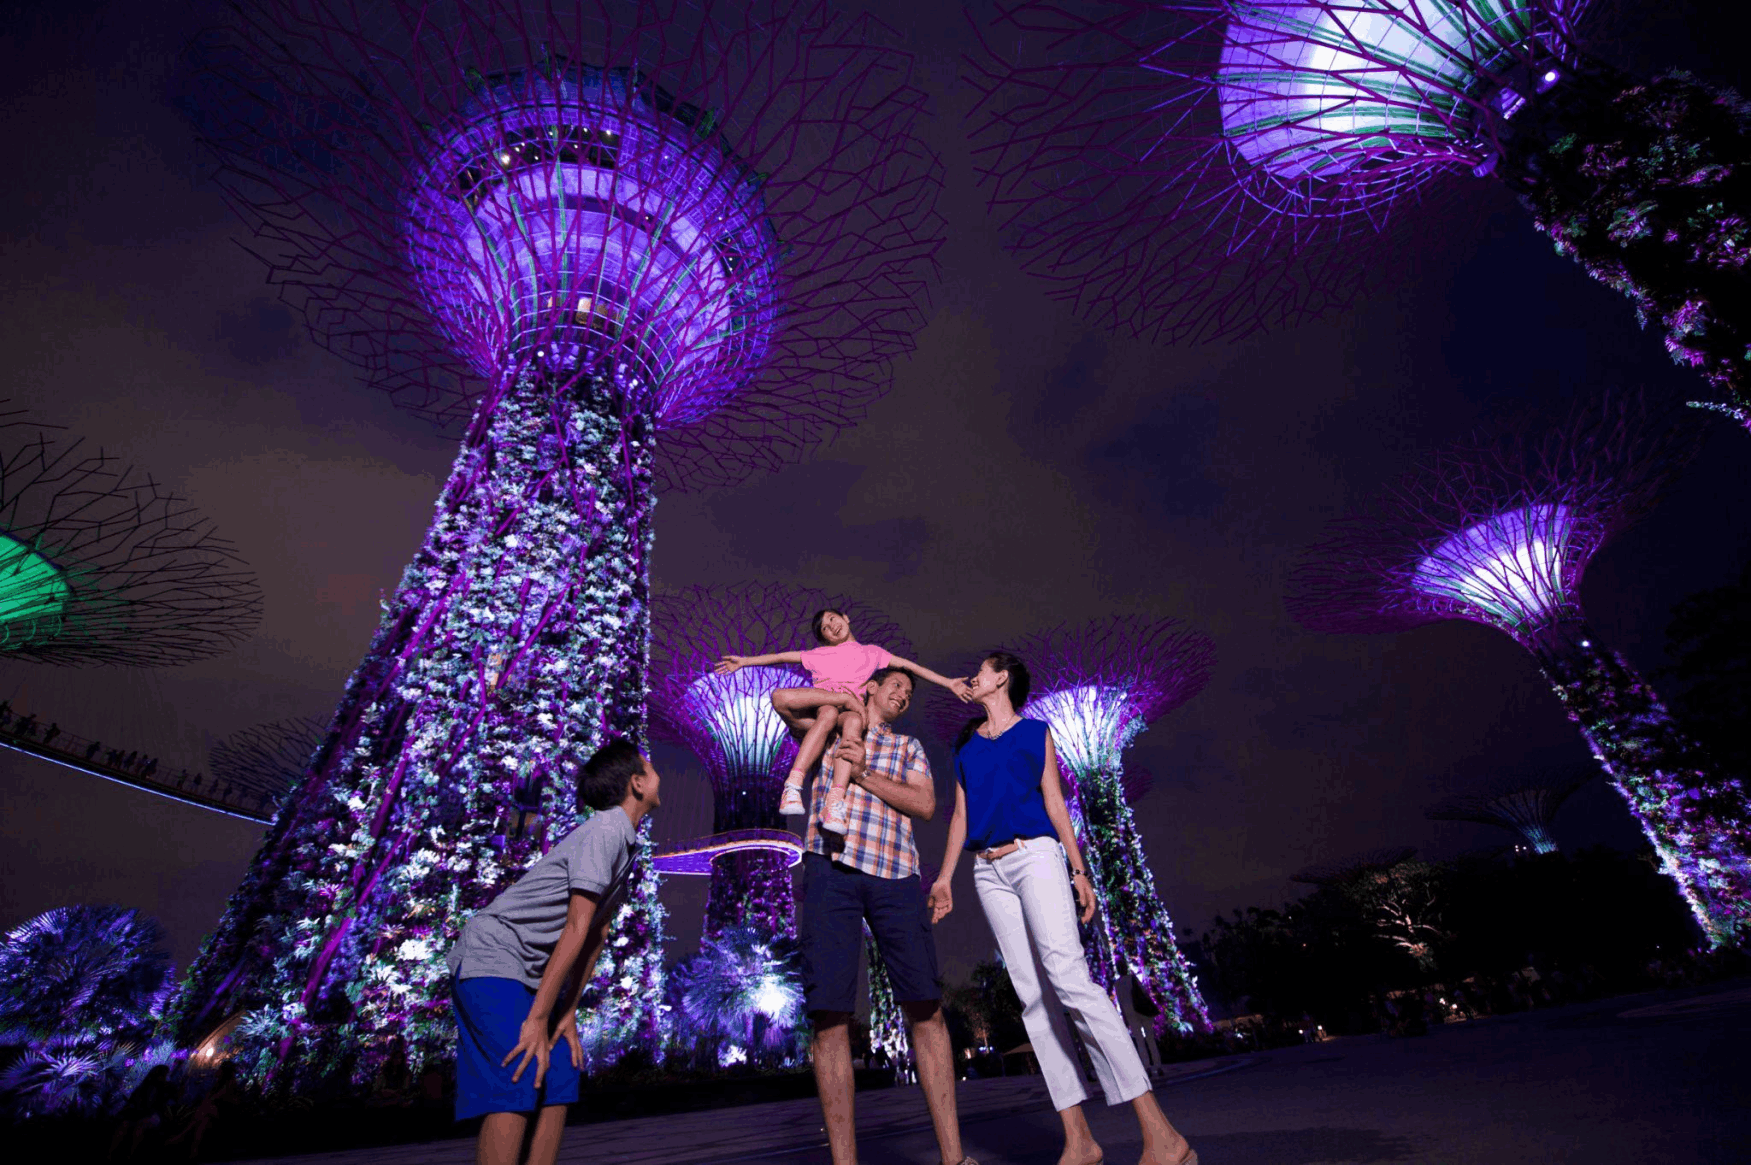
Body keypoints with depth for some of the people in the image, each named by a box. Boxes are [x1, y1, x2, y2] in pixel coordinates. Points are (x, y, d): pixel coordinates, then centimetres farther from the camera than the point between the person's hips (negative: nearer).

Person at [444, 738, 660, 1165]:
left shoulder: (624, 843, 9)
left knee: (559, 1082, 4)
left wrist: (569, 1012, 8)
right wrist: (538, 1019, -21)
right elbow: (575, 930, -22)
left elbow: (596, 934, 9)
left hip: (535, 971, 9)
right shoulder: (604, 832, -21)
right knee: (515, 1089, -15)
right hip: (492, 959, -9)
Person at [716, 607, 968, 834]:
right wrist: (744, 661, 23)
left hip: (849, 709, -1)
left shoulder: (871, 652, 31)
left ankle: (836, 802, -51)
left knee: (853, 722, -40)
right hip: (813, 710, 1)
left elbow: (911, 666, 25)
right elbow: (782, 657, 30)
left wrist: (948, 683, 18)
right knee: (828, 714, -39)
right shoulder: (819, 654, 33)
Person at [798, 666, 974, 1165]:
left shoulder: (909, 747, 23)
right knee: (829, 1015, -6)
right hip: (832, 867, -2)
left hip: (894, 874, 2)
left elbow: (925, 806, 7)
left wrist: (864, 773, -1)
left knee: (926, 1008, -2)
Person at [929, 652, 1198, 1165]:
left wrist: (1079, 871, -1)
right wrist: (945, 877, 10)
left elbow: (1055, 803, 5)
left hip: (1035, 856, -4)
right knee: (1030, 995, 0)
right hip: (988, 872, 4)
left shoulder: (1036, 732, 8)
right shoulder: (966, 745, 18)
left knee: (1070, 977, -18)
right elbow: (961, 814, 16)